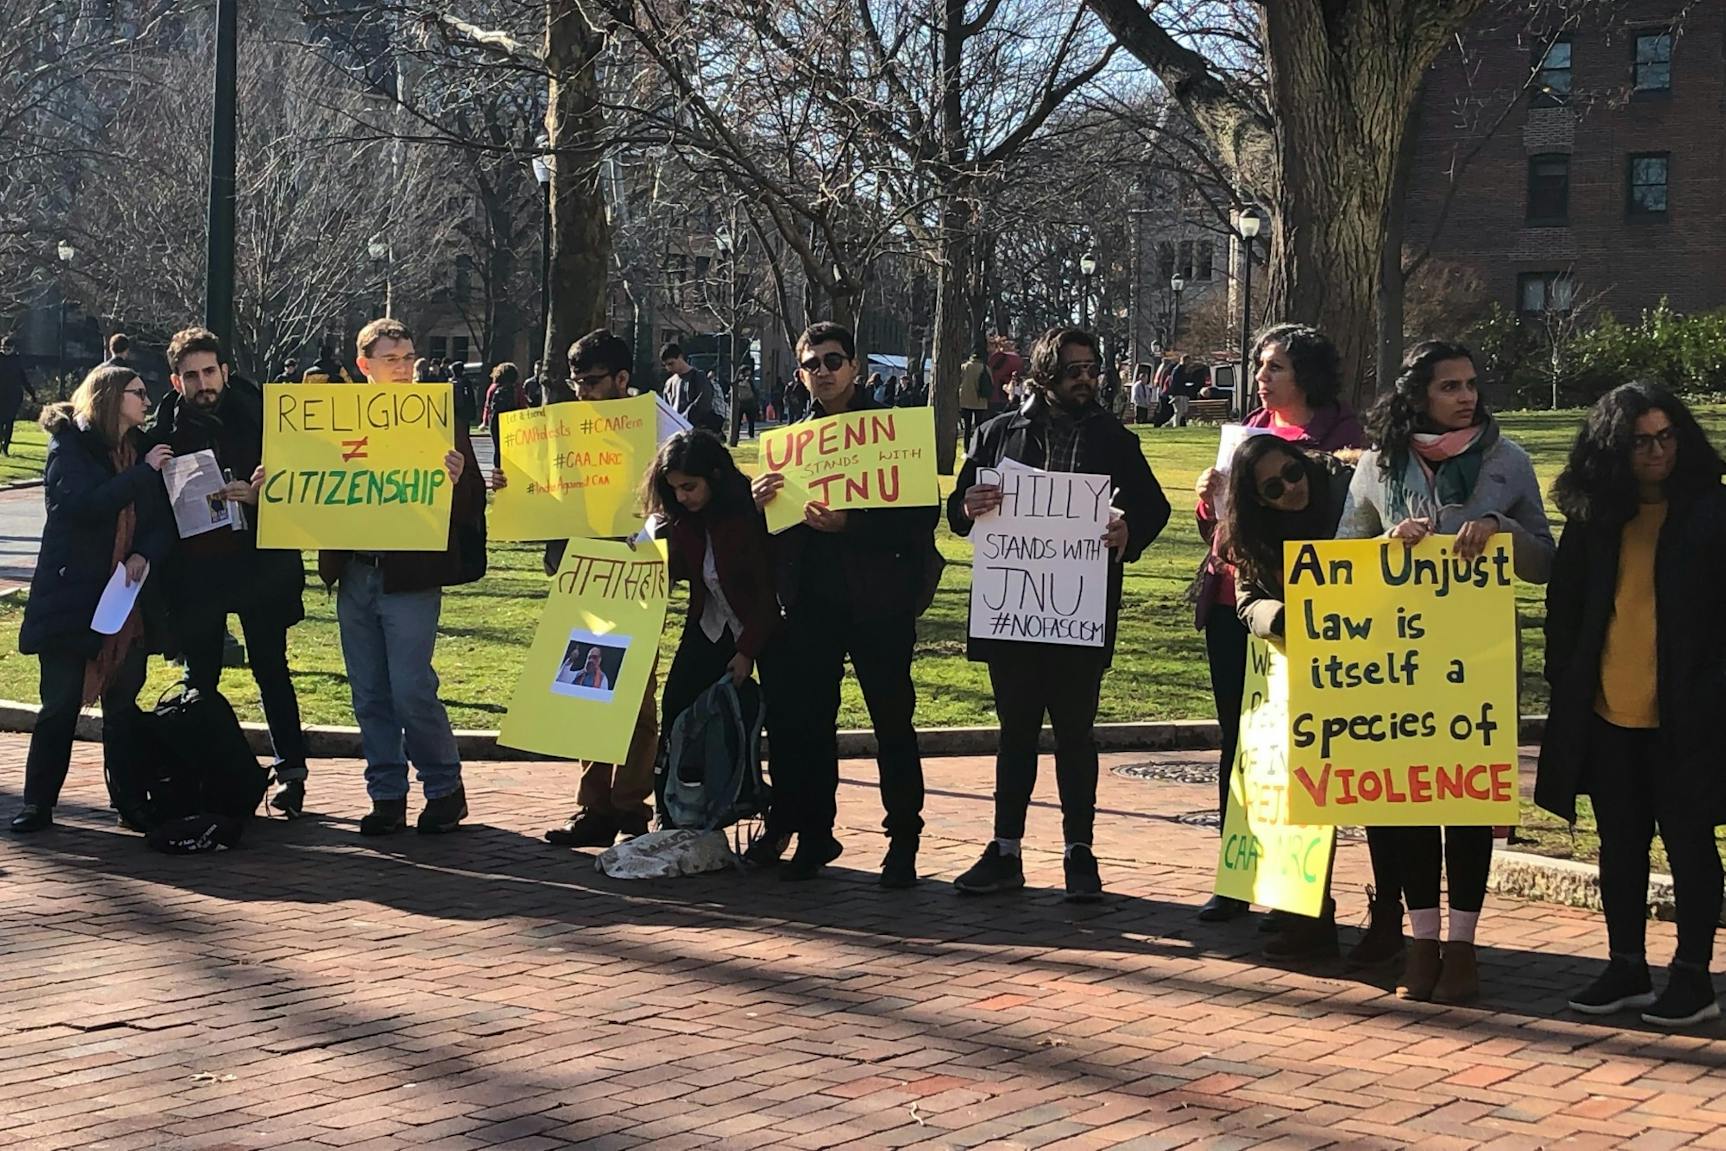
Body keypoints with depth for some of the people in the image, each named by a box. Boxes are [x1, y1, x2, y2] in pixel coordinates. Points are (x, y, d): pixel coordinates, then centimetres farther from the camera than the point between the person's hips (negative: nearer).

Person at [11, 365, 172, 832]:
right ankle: (38, 803, 9)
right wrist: (144, 472, -18)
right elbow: (84, 504, -22)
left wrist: (145, 554, -12)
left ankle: (131, 800, 13)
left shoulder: (142, 450, 12)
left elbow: (163, 519, 8)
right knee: (60, 704, 0)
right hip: (72, 595, -5)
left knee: (124, 705, 6)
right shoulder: (69, 449, -5)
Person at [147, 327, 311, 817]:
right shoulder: (163, 431, 2)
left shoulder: (262, 418, 0)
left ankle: (290, 771, 9)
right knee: (199, 673, 6)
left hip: (259, 561, -1)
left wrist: (259, 495, -17)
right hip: (195, 569, 1)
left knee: (270, 667, 3)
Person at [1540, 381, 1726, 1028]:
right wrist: (1566, 688, 6)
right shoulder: (1593, 518, 7)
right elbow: (1564, 609, 12)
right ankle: (1627, 969, 22)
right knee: (1620, 841, 12)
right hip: (1607, 710, 4)